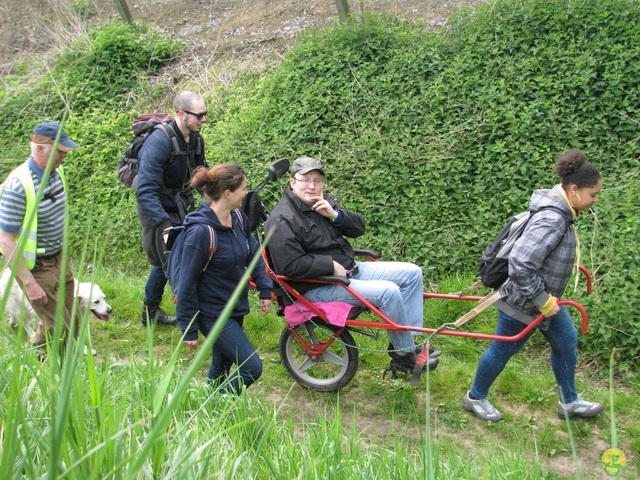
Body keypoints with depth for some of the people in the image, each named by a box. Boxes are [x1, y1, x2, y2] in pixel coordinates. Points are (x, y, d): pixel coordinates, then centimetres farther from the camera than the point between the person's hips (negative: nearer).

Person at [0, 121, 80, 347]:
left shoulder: (58, 171, -1)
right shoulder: (19, 185, -25)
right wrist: (29, 283, -25)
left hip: (60, 260, 8)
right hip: (36, 267, -8)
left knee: (72, 323, 15)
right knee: (57, 328, -2)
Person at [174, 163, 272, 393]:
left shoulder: (238, 217, -2)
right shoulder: (200, 232, -26)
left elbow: (253, 252, 15)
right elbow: (187, 283, -20)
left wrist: (265, 289, 8)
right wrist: (189, 330, -14)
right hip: (214, 313, -8)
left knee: (222, 365, 21)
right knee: (251, 368, -7)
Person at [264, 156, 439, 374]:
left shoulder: (324, 202, 10)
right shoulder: (281, 221, -15)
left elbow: (358, 228, 9)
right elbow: (292, 266, -24)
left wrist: (335, 214, -10)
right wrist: (332, 265, -19)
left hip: (350, 269, 9)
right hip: (318, 287, -9)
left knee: (412, 273, 2)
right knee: (389, 292, -26)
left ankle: (411, 341, 6)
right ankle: (404, 355, -6)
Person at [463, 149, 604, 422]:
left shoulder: (558, 213, 1)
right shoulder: (552, 220, -30)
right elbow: (519, 264, -35)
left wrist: (548, 298, 19)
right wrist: (543, 300, -25)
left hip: (544, 298, 10)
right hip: (523, 304, -10)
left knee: (566, 341, 20)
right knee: (503, 350, 9)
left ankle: (570, 402, 38)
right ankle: (475, 398, 32)